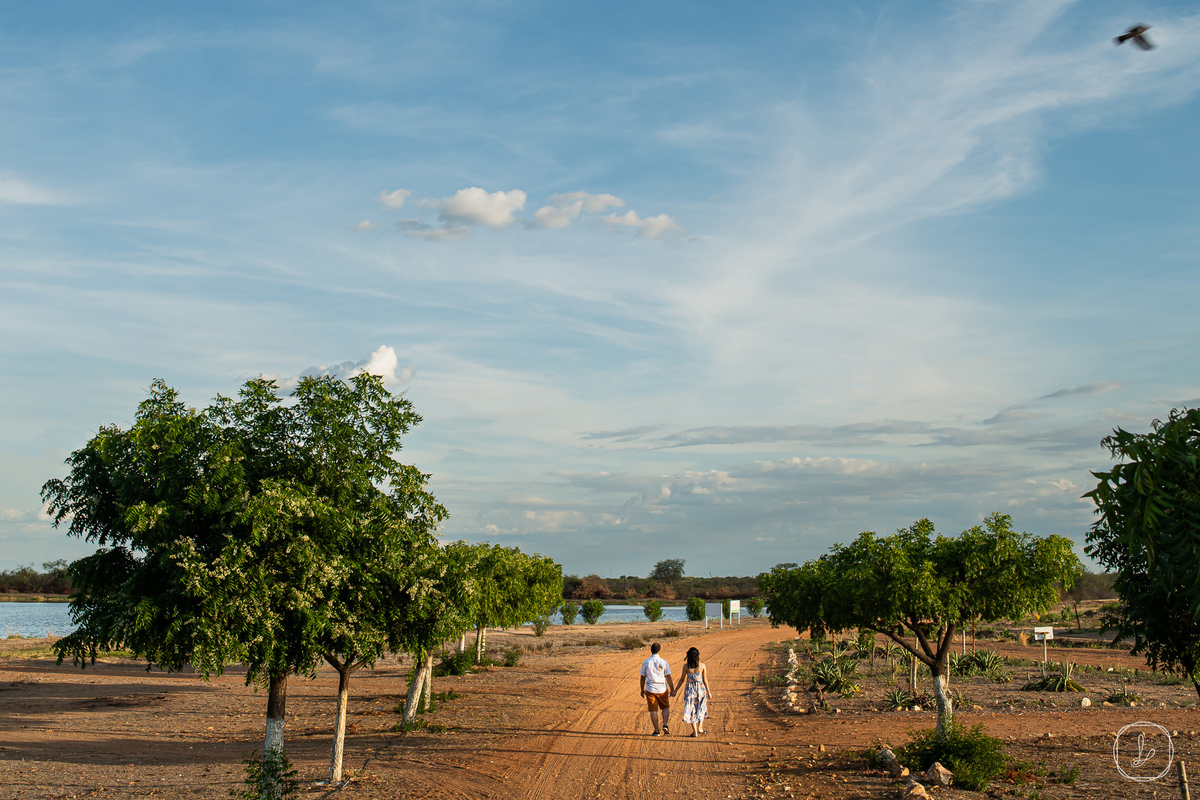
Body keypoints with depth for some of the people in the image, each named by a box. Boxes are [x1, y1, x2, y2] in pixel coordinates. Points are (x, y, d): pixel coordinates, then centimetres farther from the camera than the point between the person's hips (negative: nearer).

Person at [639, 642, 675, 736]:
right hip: (662, 689, 0)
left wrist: (642, 689, 13)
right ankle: (665, 725, 1)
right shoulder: (663, 662, -5)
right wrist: (672, 689, 4)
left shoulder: (646, 662, -2)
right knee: (666, 707, 18)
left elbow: (643, 677, 3)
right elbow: (668, 677, -3)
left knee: (653, 710, 6)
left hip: (650, 689, 0)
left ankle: (656, 730, 7)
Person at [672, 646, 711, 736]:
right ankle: (700, 727, 17)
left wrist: (675, 690, 7)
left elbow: (682, 680, -3)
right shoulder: (702, 665, -6)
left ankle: (695, 731, 6)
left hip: (689, 689, 0)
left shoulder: (686, 666, -7)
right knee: (701, 708, 22)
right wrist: (708, 692, 8)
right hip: (700, 688, 0)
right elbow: (705, 680, -3)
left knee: (691, 709, 8)